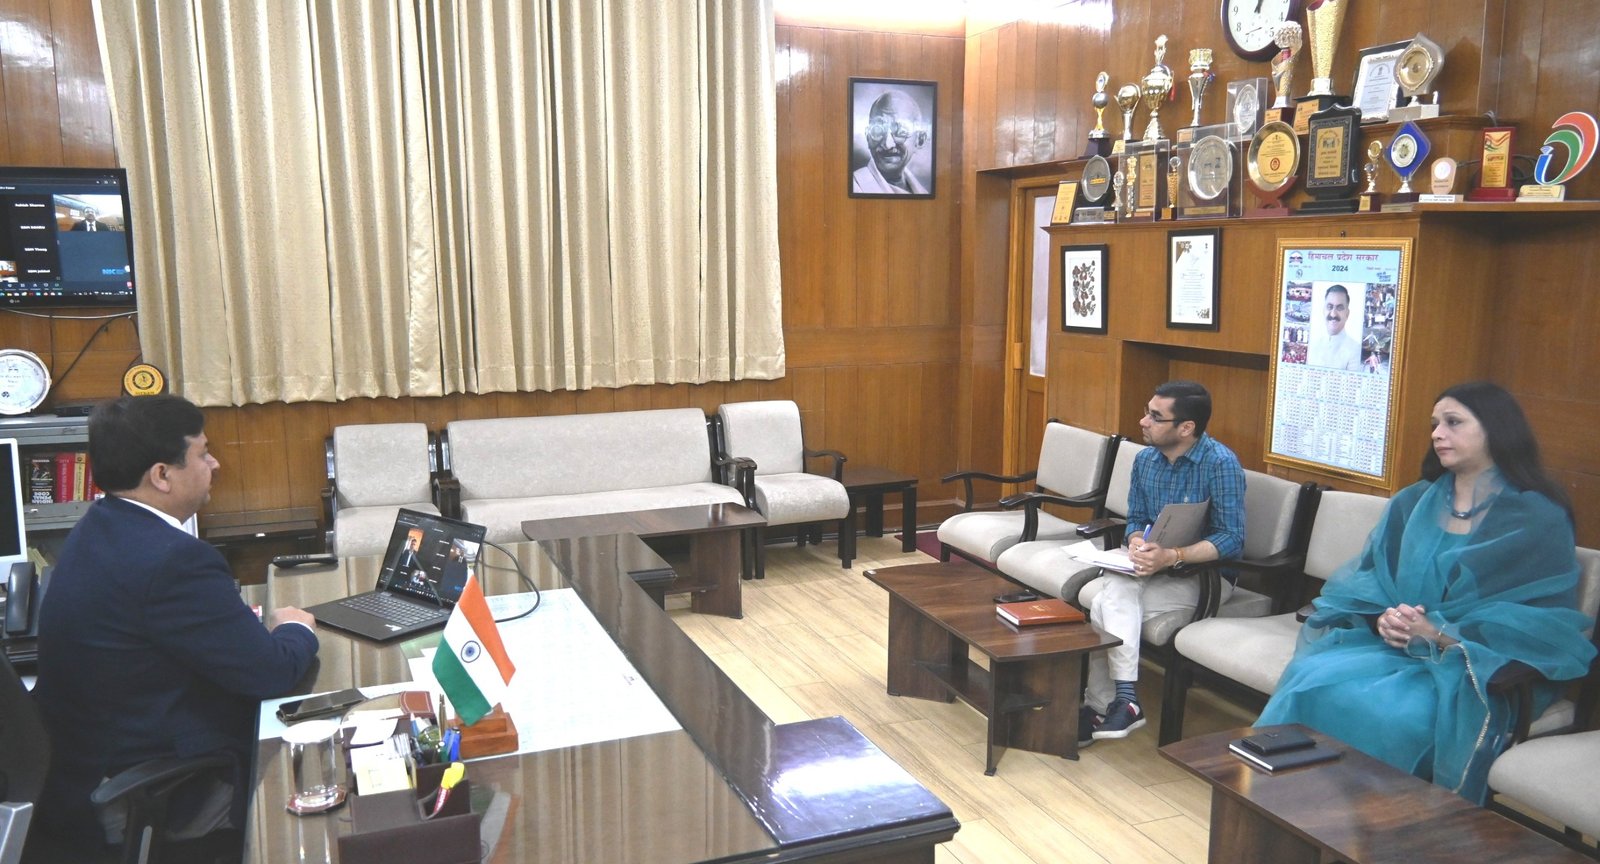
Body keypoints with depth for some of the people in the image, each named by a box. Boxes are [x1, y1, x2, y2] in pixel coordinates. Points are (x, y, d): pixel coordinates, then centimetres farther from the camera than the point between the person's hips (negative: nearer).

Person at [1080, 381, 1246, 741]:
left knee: (1106, 608, -25)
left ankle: (1101, 706, -18)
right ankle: (1123, 699, -23)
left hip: (1204, 572, -6)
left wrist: (1172, 556, -33)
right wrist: (1137, 544, -13)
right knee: (1117, 593, -27)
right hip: (1152, 565, 6)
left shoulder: (1221, 464, -17)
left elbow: (1232, 539, -21)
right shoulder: (1145, 458, 4)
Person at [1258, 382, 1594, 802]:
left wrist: (1439, 634, -18)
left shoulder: (1539, 519, 0)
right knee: (1313, 681, -26)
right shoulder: (1412, 503, 14)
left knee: (1393, 713, -34)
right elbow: (1361, 579, 11)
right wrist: (1382, 618, -12)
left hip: (1476, 665, -4)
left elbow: (1544, 621, -7)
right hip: (1390, 643, 4)